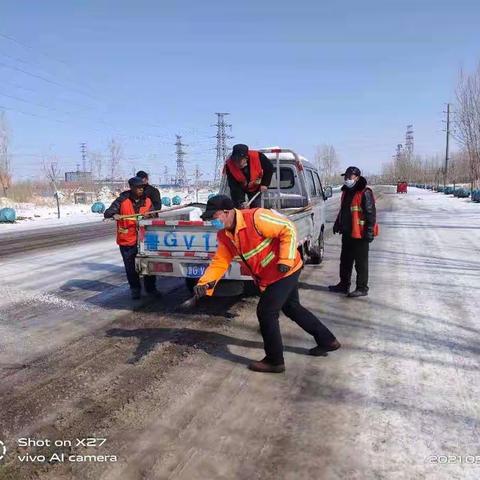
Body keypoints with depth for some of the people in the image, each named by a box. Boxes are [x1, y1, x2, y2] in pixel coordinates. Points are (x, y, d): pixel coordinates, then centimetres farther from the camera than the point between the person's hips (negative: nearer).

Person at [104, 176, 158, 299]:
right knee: (131, 267, 8)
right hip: (127, 240, -3)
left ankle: (150, 287, 24)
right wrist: (114, 215, -33)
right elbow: (107, 213, -12)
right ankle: (135, 289, 25)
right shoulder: (122, 200, -6)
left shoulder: (147, 201, 6)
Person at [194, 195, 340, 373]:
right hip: (267, 277, 9)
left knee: (266, 312, -7)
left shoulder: (255, 218, -26)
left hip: (285, 271, -9)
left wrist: (286, 260, -27)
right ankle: (328, 340, 39)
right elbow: (219, 262, -1)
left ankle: (275, 361, 11)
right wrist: (204, 283, -16)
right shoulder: (224, 236, -2)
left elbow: (288, 229, -23)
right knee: (292, 308, 21)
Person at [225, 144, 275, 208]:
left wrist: (265, 184, -19)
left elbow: (269, 168, -13)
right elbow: (234, 187, -30)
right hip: (239, 188, 0)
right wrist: (241, 201, -39)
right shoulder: (229, 165, -31)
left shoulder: (257, 157, -33)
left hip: (255, 188, 1)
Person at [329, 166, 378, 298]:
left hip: (360, 234, -9)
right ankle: (344, 285, 28)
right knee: (345, 260, 16)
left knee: (361, 262, 1)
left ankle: (362, 288, 11)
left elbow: (371, 214, -18)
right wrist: (338, 223, 26)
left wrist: (369, 231, -22)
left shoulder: (365, 193, -14)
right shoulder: (346, 192, 14)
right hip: (347, 233, 9)